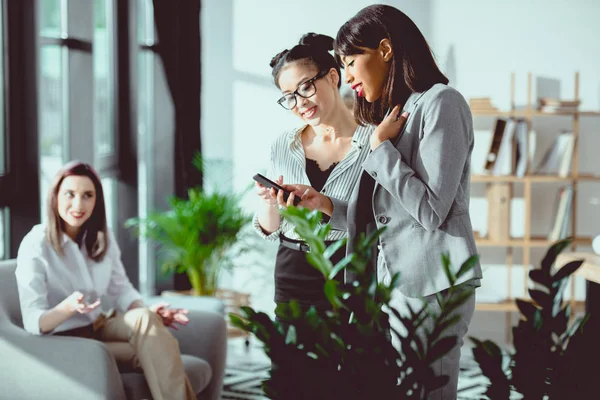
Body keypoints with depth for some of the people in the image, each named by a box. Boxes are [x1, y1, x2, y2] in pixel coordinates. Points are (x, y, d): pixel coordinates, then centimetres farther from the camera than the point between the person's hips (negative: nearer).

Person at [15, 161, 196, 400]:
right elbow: (33, 323, -19)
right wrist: (68, 306, -40)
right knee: (153, 349, -27)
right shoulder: (35, 245, -15)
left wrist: (147, 312, -14)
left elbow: (121, 290, 8)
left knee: (145, 319, -28)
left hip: (99, 327, 5)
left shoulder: (102, 239, 3)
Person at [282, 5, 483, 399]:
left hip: (429, 288, -8)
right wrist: (325, 203, 9)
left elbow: (431, 210, -15)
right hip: (391, 284, 8)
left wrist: (379, 147, -9)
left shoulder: (440, 102, -6)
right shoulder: (395, 115, 20)